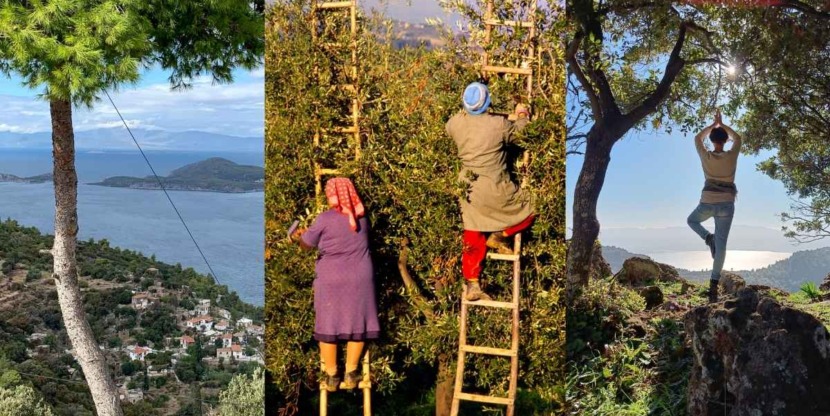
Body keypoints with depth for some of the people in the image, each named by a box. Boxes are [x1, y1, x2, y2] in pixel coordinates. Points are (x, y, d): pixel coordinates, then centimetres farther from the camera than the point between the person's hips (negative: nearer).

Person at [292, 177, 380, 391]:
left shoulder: (325, 219, -12)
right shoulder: (361, 217, 1)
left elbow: (306, 244, -2)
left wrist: (299, 236, 24)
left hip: (331, 280, -3)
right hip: (359, 279, 3)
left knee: (328, 325, 9)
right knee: (357, 324, 11)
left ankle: (331, 375, 14)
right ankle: (351, 374, 15)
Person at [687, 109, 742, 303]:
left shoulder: (706, 156, -4)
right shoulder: (732, 156, -4)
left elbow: (698, 138, 16)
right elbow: (737, 138, 17)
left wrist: (714, 125, 24)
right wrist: (722, 124, 23)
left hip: (707, 202, 0)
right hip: (726, 204, 0)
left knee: (692, 220, 32)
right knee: (721, 245, 1)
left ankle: (708, 237, 1)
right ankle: (714, 283, -5)